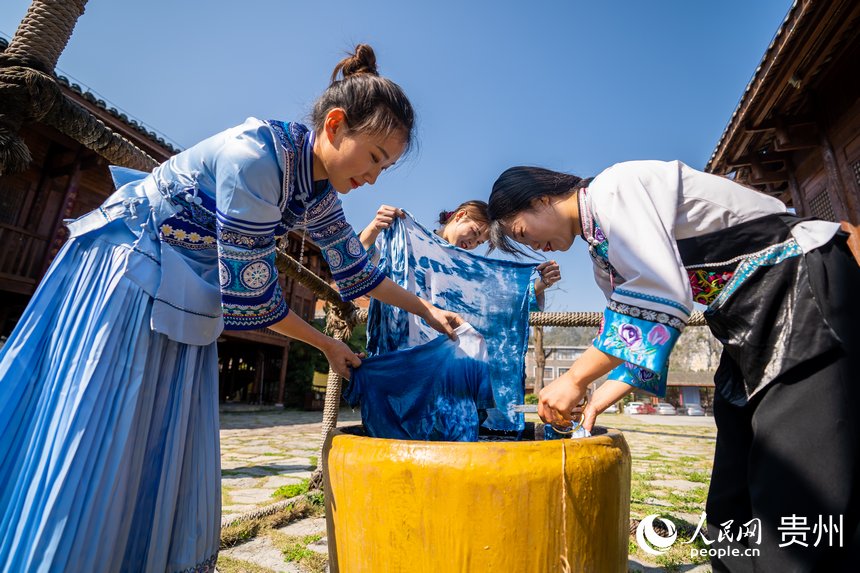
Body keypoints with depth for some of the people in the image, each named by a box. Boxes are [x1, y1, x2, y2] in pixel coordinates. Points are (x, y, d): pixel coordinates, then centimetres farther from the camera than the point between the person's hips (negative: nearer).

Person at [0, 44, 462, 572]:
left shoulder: (319, 195, -3)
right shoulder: (254, 157, -29)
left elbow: (357, 271, 7)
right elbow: (252, 297, -27)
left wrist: (427, 310, 5)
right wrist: (329, 345, -13)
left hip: (184, 298, 7)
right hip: (122, 267, -7)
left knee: (166, 452, 9)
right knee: (89, 443, -2)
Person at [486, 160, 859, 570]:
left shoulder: (615, 187, -16)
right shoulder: (603, 255, 11)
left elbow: (661, 297, -28)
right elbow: (642, 337, 12)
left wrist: (576, 378, -22)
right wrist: (595, 404, 5)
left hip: (808, 290, -9)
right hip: (752, 324, 9)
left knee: (797, 494, -9)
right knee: (734, 500, 10)